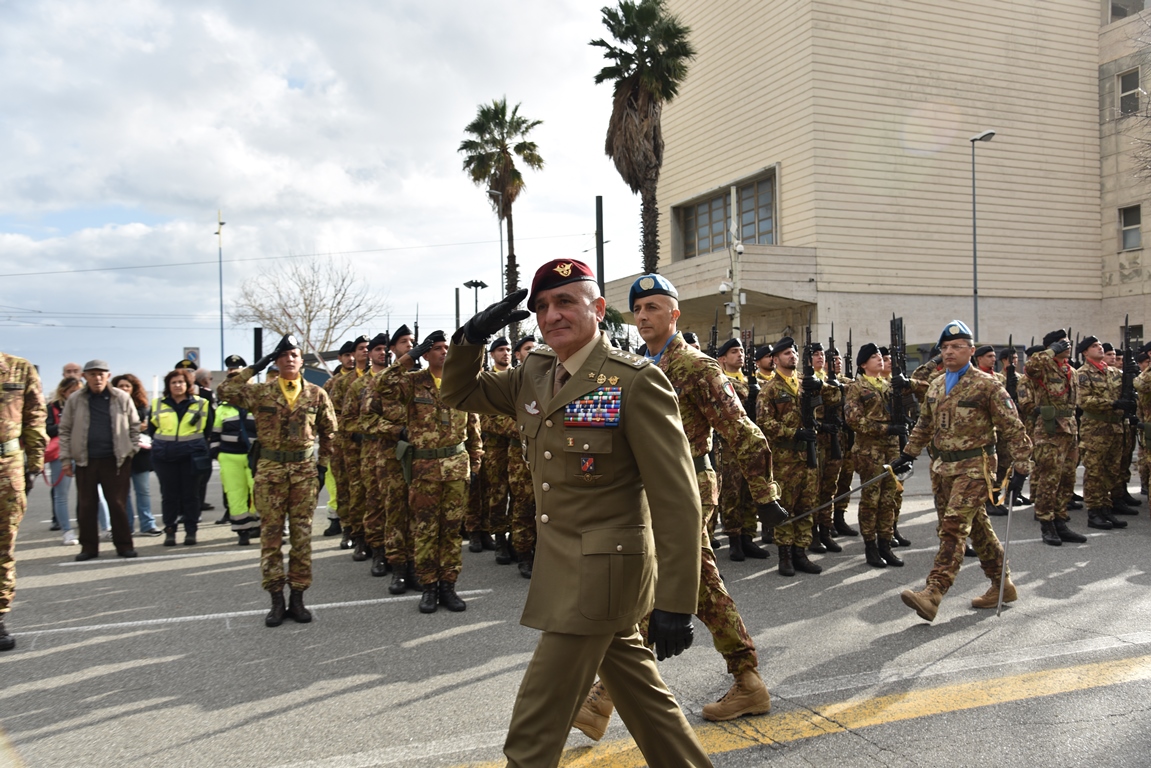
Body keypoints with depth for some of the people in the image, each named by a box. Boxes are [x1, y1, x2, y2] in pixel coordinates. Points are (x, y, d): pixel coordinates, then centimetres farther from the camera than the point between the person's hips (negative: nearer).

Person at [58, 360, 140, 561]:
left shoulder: (122, 398, 0)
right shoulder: (75, 400, 1)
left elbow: (135, 425, 7)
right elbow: (65, 431, 4)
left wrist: (132, 449, 1)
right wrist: (65, 459, 0)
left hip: (116, 460, -1)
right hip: (85, 460, 1)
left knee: (118, 504, 3)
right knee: (86, 505, 7)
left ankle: (124, 545, 11)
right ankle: (89, 546, 17)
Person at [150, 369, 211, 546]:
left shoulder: (200, 404, 5)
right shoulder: (158, 404, 9)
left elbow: (207, 429, 9)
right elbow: (151, 429, 17)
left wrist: (199, 447, 3)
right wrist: (161, 444, 10)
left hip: (191, 455, -1)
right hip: (165, 456, 1)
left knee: (190, 494, 2)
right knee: (169, 494, 4)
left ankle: (191, 531, 9)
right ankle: (169, 531, 11)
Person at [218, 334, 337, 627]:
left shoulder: (317, 395, 4)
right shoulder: (261, 392, 2)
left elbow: (328, 432, 10)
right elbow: (226, 391, -12)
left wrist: (323, 465, 6)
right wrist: (254, 368, -8)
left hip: (305, 471, 0)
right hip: (270, 471, 0)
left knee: (302, 535, 5)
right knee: (271, 535, 3)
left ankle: (297, 598, 15)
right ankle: (276, 600, 12)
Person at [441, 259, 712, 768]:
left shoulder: (636, 381, -17)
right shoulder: (533, 375, 6)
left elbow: (676, 499, -19)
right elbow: (459, 392, 17)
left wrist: (675, 605, -20)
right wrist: (473, 336, -4)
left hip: (600, 573, -7)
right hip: (564, 568, 7)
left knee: (535, 727, 1)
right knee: (642, 698, 21)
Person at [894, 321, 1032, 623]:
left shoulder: (987, 385, -8)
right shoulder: (936, 386, 12)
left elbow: (1013, 429, -8)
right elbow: (924, 425, 24)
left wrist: (1021, 468, -13)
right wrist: (907, 455, 20)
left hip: (973, 467, -7)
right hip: (942, 467, 7)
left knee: (953, 526, -14)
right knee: (976, 525, 15)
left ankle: (933, 593, -18)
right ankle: (1003, 584, 29)